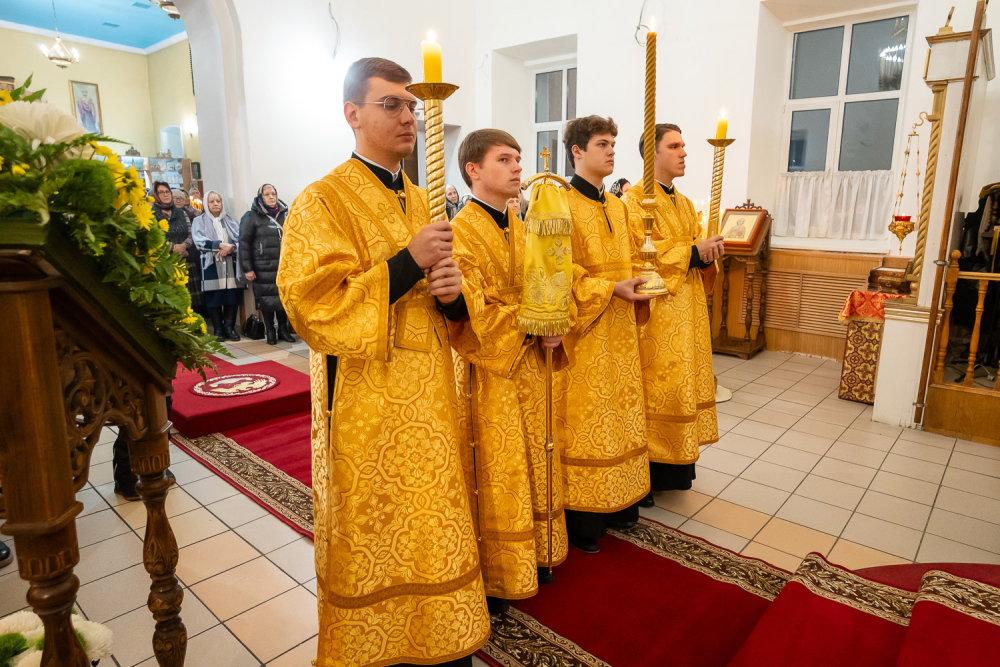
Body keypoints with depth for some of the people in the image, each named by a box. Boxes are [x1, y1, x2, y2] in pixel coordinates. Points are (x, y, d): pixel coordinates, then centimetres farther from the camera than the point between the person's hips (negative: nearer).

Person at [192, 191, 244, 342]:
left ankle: (229, 327, 7)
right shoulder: (199, 221, 9)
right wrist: (221, 245, -17)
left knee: (232, 297, -3)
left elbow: (240, 239, 7)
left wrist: (229, 249, -12)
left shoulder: (230, 220, 16)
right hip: (211, 265, -2)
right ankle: (218, 330, 4)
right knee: (214, 298, -4)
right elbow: (199, 242, -6)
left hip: (231, 264, 2)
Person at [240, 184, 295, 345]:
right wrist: (247, 269, -8)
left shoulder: (284, 214, 13)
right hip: (263, 269, -3)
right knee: (266, 299, 0)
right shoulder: (251, 216, 1)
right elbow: (244, 243, -3)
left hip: (284, 267, 3)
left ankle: (283, 329, 19)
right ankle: (270, 331, 15)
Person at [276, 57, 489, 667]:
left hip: (430, 394, 6)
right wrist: (409, 262, -21)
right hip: (367, 402, -6)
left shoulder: (423, 202, 13)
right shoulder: (323, 203, -8)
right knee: (373, 535, 8)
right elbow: (312, 307, -18)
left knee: (434, 522, 15)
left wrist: (452, 291, -7)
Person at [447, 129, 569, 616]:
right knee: (495, 474, 5)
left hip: (531, 367, 8)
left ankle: (534, 554, 36)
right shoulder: (461, 233, -13)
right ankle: (491, 576, 23)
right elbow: (473, 315, -19)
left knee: (535, 463, 17)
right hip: (492, 371, -7)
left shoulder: (520, 228, 11)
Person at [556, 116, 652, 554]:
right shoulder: (561, 204, -10)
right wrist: (610, 288, -20)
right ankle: (581, 519, 13)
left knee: (620, 410, 14)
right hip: (583, 330, -8)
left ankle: (619, 503, 29)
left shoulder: (618, 207, 15)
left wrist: (637, 282, 1)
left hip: (619, 327, 8)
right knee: (583, 419, -1)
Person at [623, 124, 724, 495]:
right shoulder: (635, 200, -8)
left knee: (681, 386, 12)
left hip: (687, 311, 9)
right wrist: (691, 252, -16)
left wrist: (708, 254, -4)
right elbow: (637, 258, -18)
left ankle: (672, 469, 25)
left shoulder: (685, 204, 18)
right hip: (655, 314, -8)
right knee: (653, 390, -4)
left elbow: (692, 253, 19)